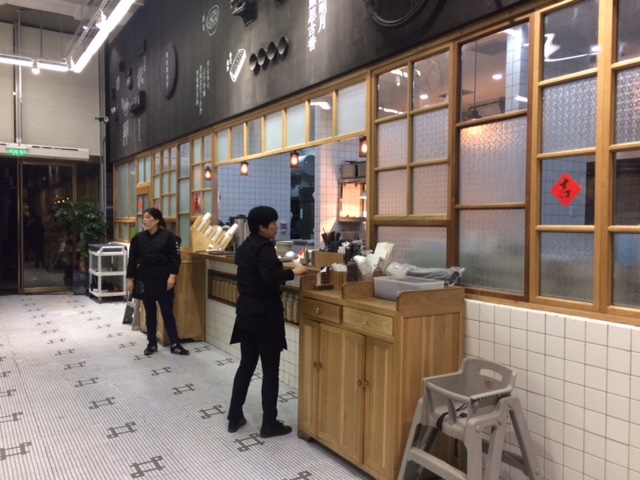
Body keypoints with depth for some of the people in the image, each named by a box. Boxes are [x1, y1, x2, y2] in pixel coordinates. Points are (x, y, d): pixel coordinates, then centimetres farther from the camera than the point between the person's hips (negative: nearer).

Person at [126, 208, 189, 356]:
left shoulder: (168, 236, -6)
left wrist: (172, 276, -14)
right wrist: (130, 279, 5)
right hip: (145, 279, 3)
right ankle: (152, 343, 24)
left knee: (167, 312, 1)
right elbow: (132, 259, 7)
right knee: (150, 312, 12)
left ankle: (175, 344, 10)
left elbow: (175, 258, -6)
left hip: (163, 279, -3)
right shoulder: (138, 238, 4)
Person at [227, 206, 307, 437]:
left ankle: (234, 418, 25)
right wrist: (292, 272, -18)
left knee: (246, 365, 17)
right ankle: (269, 424, 13)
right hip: (264, 314, -9)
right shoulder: (264, 247, -16)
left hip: (245, 311, 9)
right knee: (270, 370, 3)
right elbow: (269, 277, -31)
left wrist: (281, 269, 17)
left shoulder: (245, 246, 11)